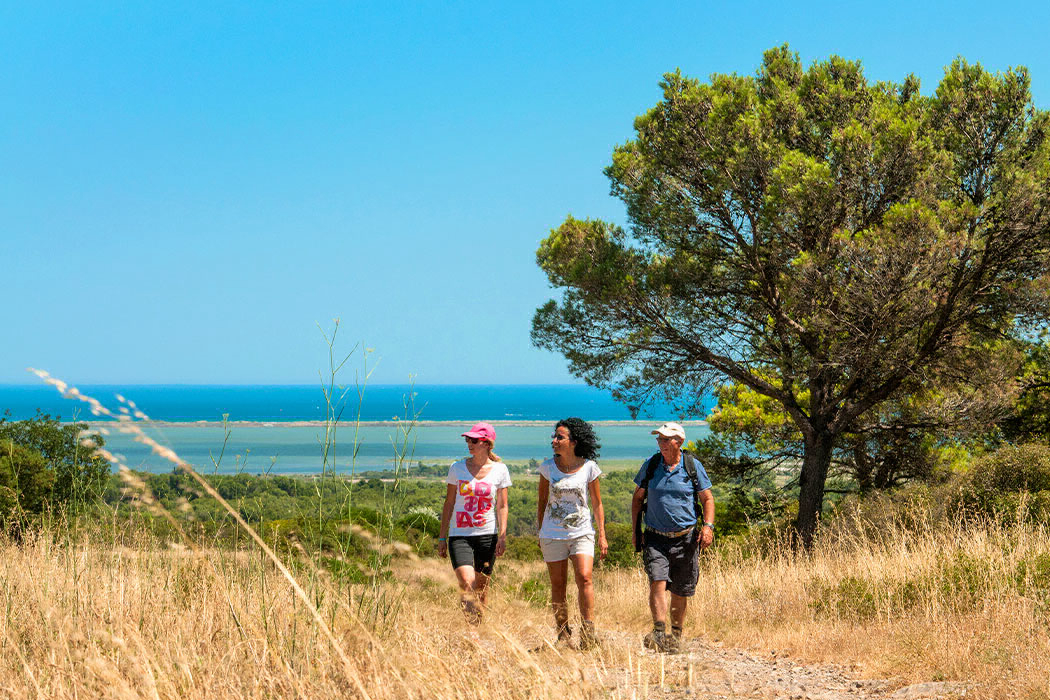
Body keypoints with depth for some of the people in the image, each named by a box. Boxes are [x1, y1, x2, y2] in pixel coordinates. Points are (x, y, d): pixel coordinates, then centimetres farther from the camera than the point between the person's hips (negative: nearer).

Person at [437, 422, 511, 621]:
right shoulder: (457, 468, 4)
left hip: (487, 535, 0)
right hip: (459, 535, 0)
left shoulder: (499, 470, 3)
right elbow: (449, 504, 9)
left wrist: (502, 535, -7)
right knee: (466, 583, -20)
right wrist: (442, 537, 8)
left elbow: (502, 506, 5)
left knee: (481, 589, 5)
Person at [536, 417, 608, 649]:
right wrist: (540, 532, 11)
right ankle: (563, 633, 13)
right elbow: (542, 501, 11)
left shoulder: (589, 468, -3)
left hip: (582, 532, -1)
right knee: (558, 585, 3)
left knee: (584, 578, -17)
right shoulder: (548, 467, 0)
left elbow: (597, 504, 6)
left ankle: (588, 630, -12)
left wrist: (602, 535, 3)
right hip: (553, 534, 2)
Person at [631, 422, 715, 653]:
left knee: (680, 592, 6)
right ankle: (659, 633, -25)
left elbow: (707, 498, 6)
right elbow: (638, 498, 14)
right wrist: (636, 530, 8)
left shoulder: (693, 467, 1)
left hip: (686, 538, 0)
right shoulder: (650, 465, 5)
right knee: (658, 582, -19)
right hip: (655, 538, 0)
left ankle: (676, 636, 22)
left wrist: (708, 526, -8)